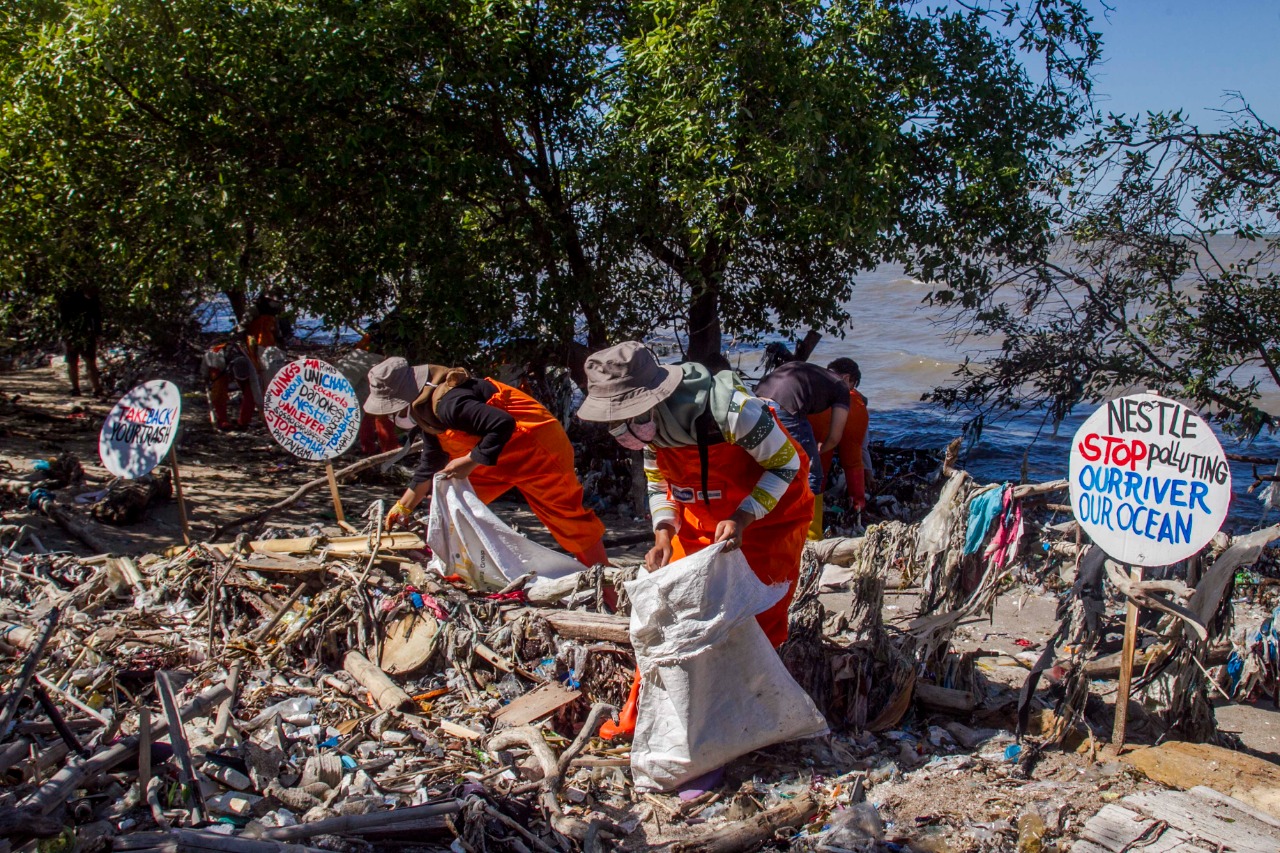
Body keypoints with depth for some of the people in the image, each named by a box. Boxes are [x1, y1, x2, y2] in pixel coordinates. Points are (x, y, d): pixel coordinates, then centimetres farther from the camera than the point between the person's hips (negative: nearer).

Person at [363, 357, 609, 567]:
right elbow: (431, 463, 16)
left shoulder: (447, 404, -29)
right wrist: (403, 506, 20)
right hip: (499, 453, 11)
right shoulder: (427, 409, 5)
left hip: (537, 446, -10)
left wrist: (470, 462, -28)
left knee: (566, 513, -3)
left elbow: (502, 424, -37)